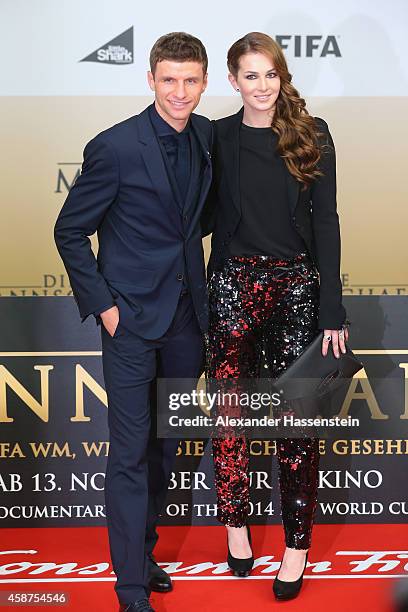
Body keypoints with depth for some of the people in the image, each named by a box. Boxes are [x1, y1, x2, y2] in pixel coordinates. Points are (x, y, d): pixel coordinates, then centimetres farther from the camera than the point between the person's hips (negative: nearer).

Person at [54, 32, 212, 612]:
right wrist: (102, 306, -10)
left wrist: (203, 288, 11)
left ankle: (143, 548, 36)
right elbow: (70, 232, -7)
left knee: (167, 445, 17)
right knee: (130, 453, 0)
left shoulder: (207, 136, 4)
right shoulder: (114, 147, -14)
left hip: (186, 315, 6)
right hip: (133, 319, -6)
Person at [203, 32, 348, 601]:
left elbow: (326, 221, -2)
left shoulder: (312, 134, 1)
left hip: (297, 286, -1)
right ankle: (236, 523, 25)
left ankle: (298, 544, 14)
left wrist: (331, 308, -7)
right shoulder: (218, 137, 5)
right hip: (234, 284, 1)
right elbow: (209, 216, 13)